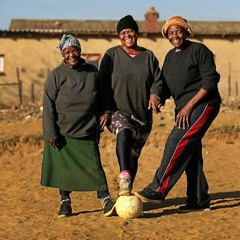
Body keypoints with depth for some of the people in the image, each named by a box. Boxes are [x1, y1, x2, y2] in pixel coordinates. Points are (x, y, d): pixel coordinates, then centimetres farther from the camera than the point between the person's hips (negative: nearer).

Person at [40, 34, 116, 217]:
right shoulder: (56, 75, -2)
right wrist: (51, 133, -8)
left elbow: (100, 98, 18)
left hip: (87, 132, 1)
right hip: (63, 132, -1)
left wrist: (105, 112, 1)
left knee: (94, 166, -3)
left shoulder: (92, 72, 6)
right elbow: (48, 106, -3)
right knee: (64, 168, 6)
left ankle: (106, 200, 4)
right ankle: (65, 202, 21)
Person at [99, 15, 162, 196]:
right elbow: (103, 83, 3)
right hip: (117, 111, -4)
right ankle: (124, 179, -50)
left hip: (143, 114, 4)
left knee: (134, 155, 8)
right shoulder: (111, 55, 5)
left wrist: (154, 94, -13)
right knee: (123, 132, -36)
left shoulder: (148, 56, 13)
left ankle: (127, 192, 22)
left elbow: (157, 80, 10)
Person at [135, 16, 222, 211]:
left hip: (203, 105, -8)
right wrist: (157, 100, -3)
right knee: (190, 153, 7)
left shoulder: (199, 50, -7)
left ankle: (158, 190, -20)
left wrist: (189, 106, -18)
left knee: (177, 143, -19)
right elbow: (166, 86, 18)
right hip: (184, 109, 8)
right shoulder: (170, 56, 16)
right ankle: (199, 200, 13)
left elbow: (210, 81, -14)